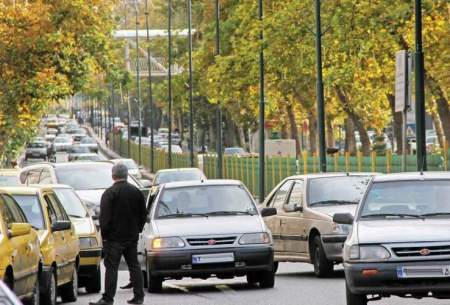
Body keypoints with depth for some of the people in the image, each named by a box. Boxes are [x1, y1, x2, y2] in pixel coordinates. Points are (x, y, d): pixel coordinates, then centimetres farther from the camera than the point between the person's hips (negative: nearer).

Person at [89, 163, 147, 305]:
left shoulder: (109, 193, -11)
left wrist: (104, 234, -6)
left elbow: (104, 217, -14)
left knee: (111, 267, -7)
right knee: (134, 266, 13)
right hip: (132, 236, 6)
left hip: (114, 237, -6)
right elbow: (143, 214, 14)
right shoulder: (136, 192, 7)